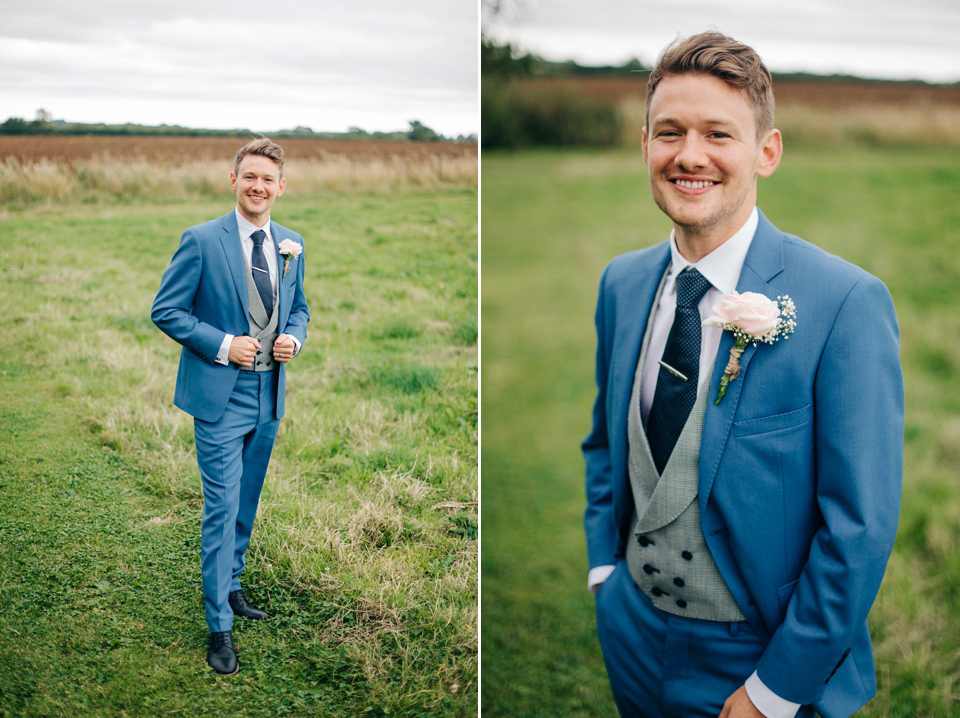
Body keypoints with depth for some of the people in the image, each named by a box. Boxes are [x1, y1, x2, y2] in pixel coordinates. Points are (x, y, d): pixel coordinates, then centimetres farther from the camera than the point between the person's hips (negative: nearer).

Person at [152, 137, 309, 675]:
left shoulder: (292, 245, 6)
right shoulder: (202, 241, -9)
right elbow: (166, 311, -7)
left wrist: (294, 339, -4)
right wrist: (222, 345, -17)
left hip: (270, 394, 5)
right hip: (221, 394, -5)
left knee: (247, 503, 18)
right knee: (223, 507, -3)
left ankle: (231, 585, 38)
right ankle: (220, 625, 8)